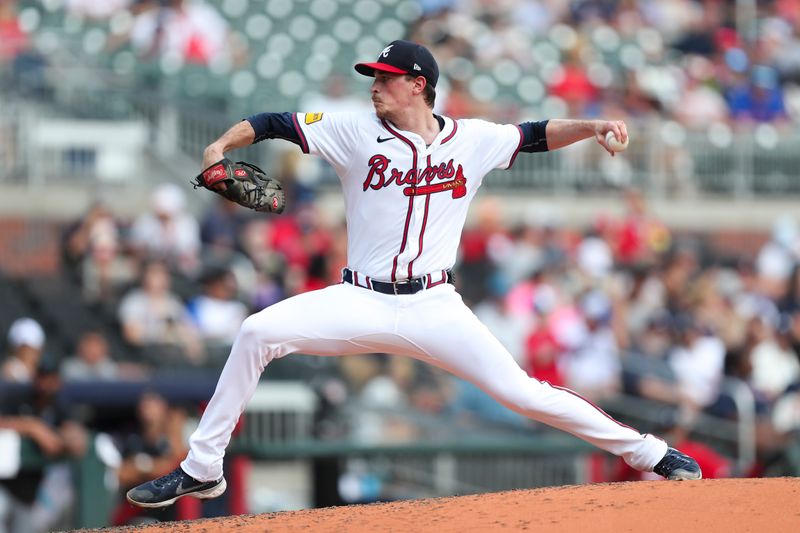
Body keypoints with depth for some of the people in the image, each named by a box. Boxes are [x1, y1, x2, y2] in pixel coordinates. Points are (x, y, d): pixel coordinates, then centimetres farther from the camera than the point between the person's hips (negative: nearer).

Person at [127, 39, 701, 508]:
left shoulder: (471, 140, 5)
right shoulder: (357, 132, 1)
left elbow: (535, 135, 12)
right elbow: (275, 123, -2)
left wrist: (593, 127, -5)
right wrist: (222, 145, -18)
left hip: (435, 308, 0)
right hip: (361, 302, 0)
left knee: (521, 391, -10)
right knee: (257, 333, -20)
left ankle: (646, 451, 7)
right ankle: (202, 470, -10)